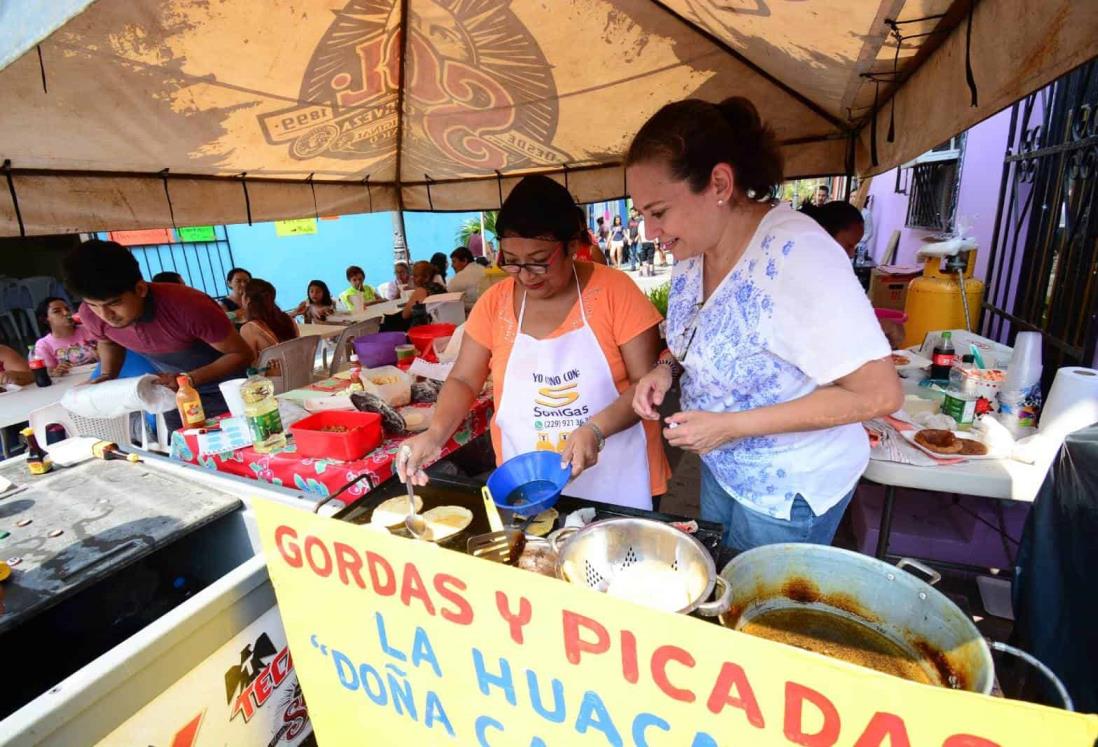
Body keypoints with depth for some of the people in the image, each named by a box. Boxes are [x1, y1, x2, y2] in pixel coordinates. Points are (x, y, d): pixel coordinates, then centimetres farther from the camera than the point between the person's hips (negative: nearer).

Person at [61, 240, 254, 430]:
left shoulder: (188, 306, -33)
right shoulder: (90, 314, -15)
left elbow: (242, 354, -23)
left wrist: (189, 379, -34)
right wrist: (107, 377, -8)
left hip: (227, 394, -5)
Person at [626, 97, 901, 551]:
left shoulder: (796, 254, -30)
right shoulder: (694, 247, -7)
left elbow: (879, 393, -27)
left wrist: (732, 424, -28)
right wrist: (666, 366, -10)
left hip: (789, 489, -7)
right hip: (721, 466, 7)